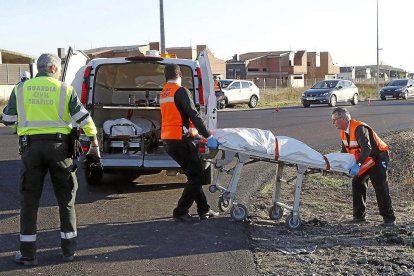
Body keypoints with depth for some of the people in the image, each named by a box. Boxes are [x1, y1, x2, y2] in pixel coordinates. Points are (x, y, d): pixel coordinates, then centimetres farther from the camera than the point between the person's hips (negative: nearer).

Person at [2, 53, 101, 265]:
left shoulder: (21, 89, 5)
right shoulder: (64, 89, 1)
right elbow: (83, 117, -2)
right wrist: (94, 141, 6)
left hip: (31, 146, 1)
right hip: (59, 146, -1)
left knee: (29, 199, 9)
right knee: (66, 198, 12)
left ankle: (27, 253, 9)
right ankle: (68, 249, 17)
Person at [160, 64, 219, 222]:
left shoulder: (163, 93, 16)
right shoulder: (181, 91, -11)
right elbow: (193, 115, -18)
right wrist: (208, 136, -18)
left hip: (168, 141, 9)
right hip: (180, 139, -9)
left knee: (193, 175, 16)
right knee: (197, 176, -1)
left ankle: (204, 210, 19)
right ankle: (180, 212, -1)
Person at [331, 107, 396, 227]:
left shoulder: (359, 128, -29)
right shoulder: (344, 132, 1)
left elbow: (367, 148, -41)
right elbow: (345, 151, 12)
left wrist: (358, 164, -53)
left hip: (378, 157, -9)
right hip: (365, 160, 9)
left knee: (381, 188, -11)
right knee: (357, 183, 4)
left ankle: (389, 219, -4)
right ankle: (359, 216, 10)